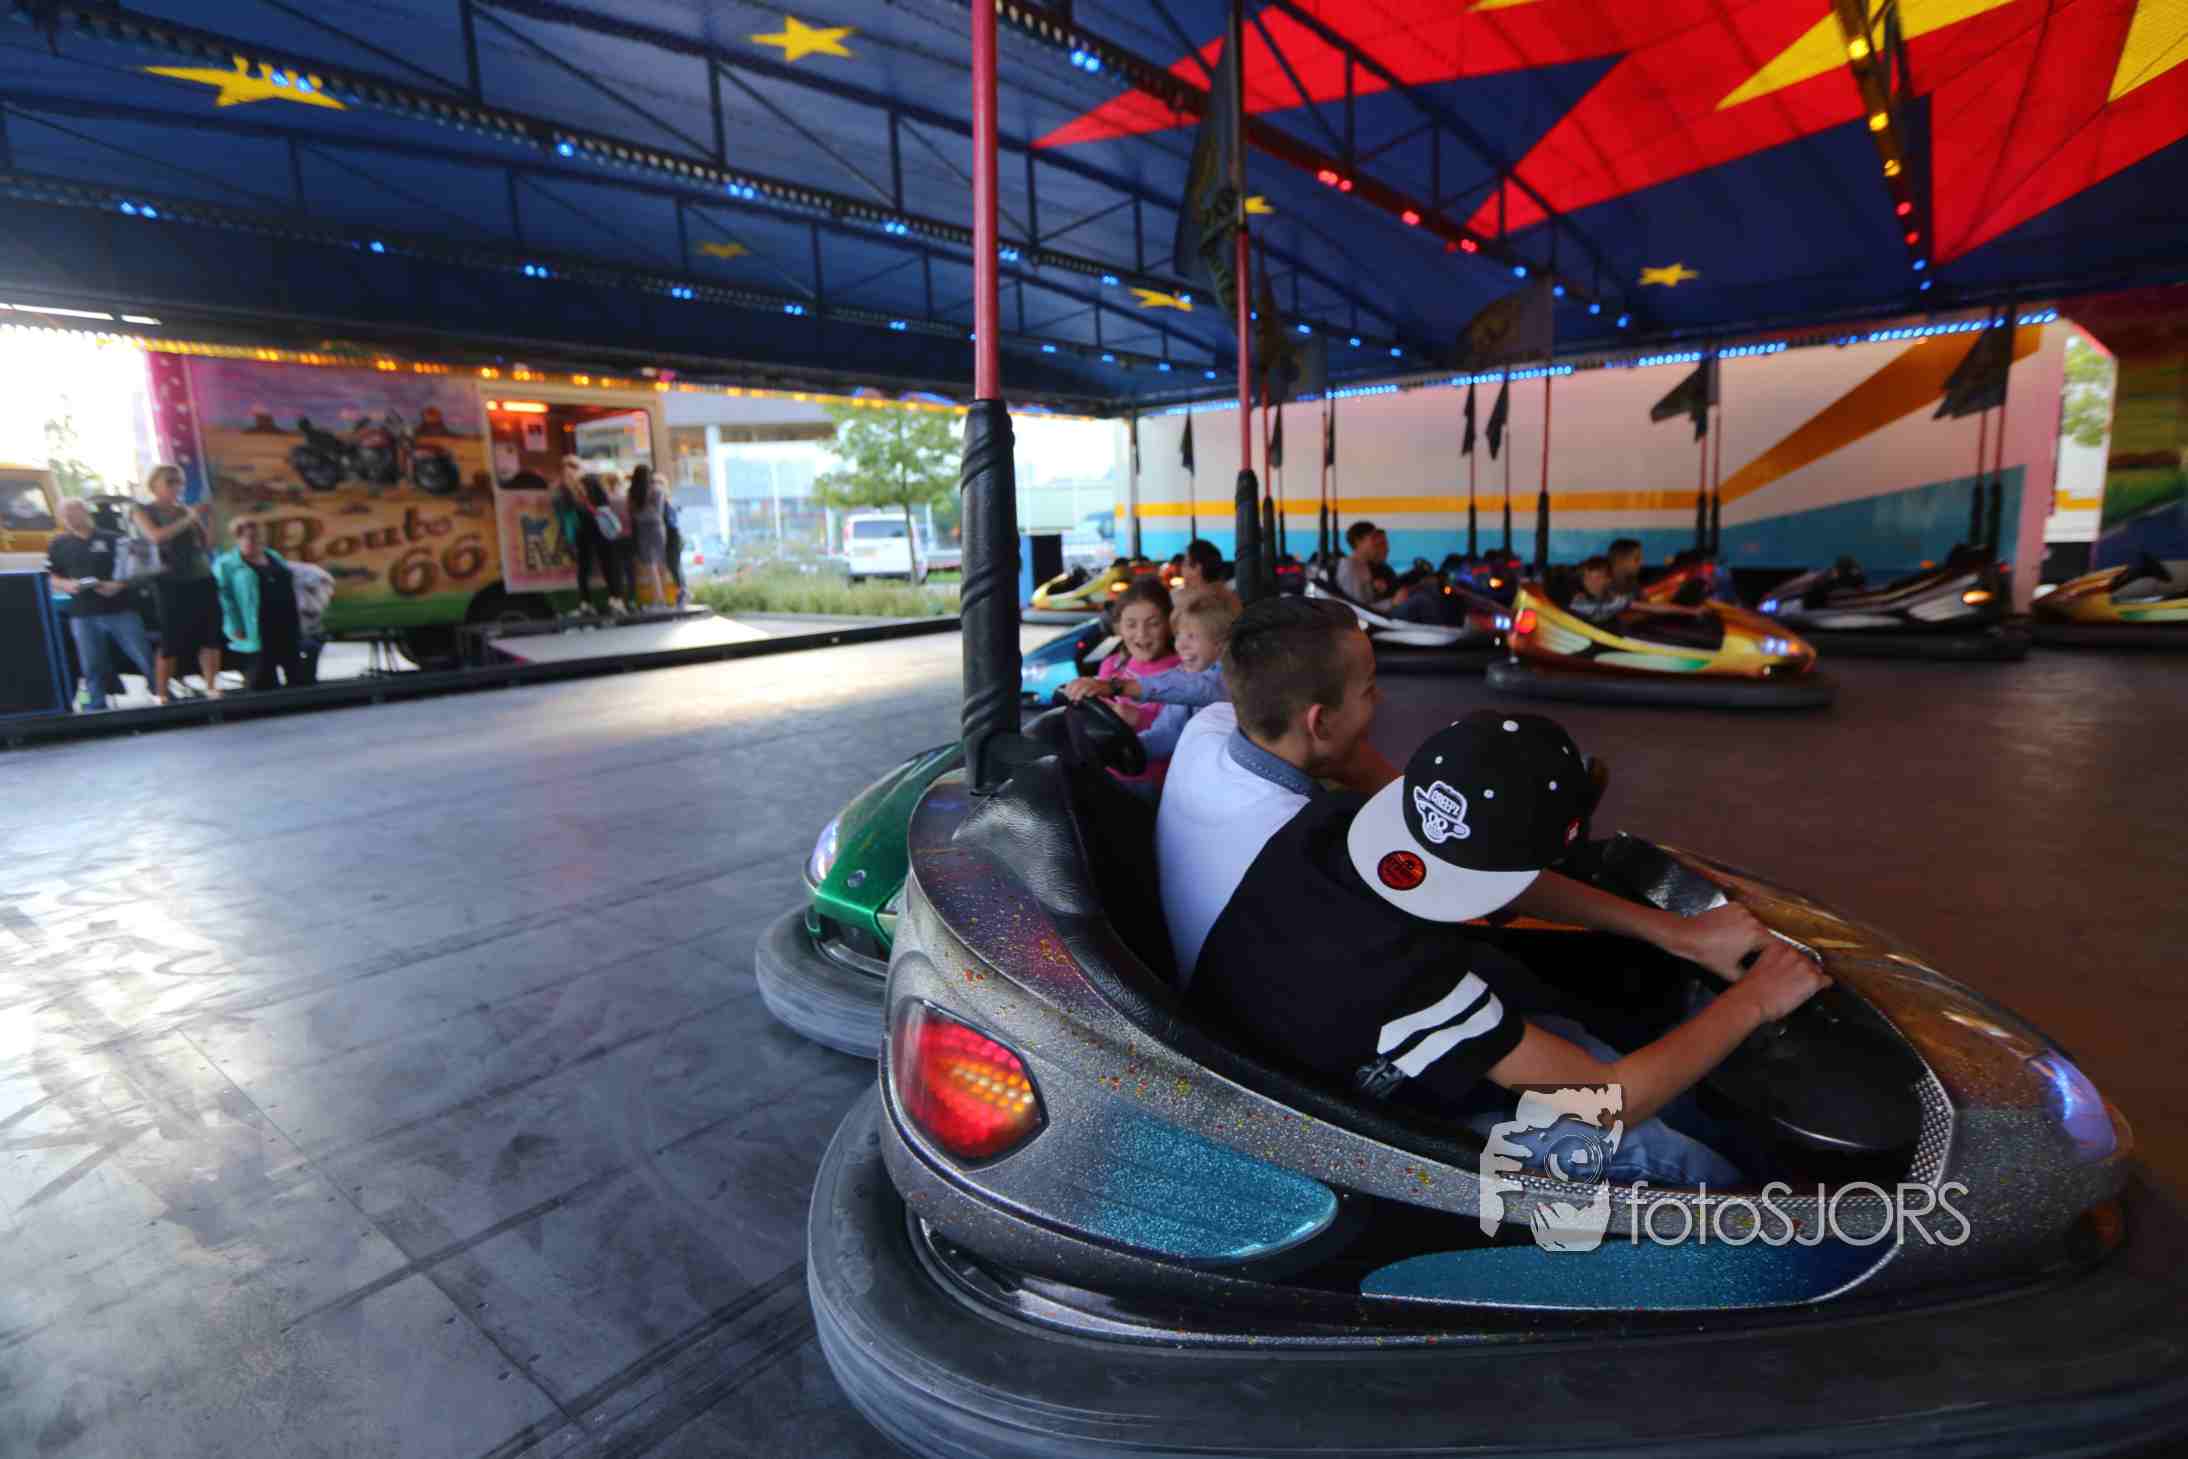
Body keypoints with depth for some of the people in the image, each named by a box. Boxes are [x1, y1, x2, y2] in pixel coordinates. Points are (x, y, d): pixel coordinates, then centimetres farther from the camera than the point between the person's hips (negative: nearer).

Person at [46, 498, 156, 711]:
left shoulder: (112, 539, 3)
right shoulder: (58, 545, 10)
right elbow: (54, 580, 14)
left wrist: (119, 584, -15)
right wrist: (67, 585, -8)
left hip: (121, 610, -2)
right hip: (83, 615, 2)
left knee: (145, 659, -3)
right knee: (92, 667, 6)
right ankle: (97, 709, 13)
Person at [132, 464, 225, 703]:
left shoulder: (185, 510, 14)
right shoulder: (142, 511, 4)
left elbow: (208, 544, 10)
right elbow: (156, 537, -15)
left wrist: (206, 519, -1)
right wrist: (188, 520, -17)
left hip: (202, 579, 4)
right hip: (170, 583, -4)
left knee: (211, 636, -3)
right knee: (172, 641, -5)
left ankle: (212, 689, 2)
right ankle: (161, 695, 4)